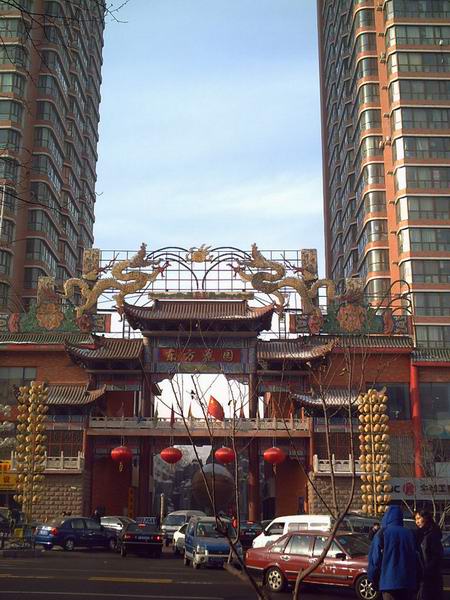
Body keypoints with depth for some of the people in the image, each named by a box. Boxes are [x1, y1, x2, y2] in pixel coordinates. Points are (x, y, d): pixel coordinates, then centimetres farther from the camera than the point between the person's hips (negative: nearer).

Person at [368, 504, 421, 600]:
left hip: (389, 582, -4)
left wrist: (372, 578, 7)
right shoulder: (410, 534, 7)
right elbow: (417, 560, 10)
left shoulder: (382, 534, -4)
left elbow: (375, 559, -5)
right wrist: (416, 582, 18)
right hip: (409, 583, 4)